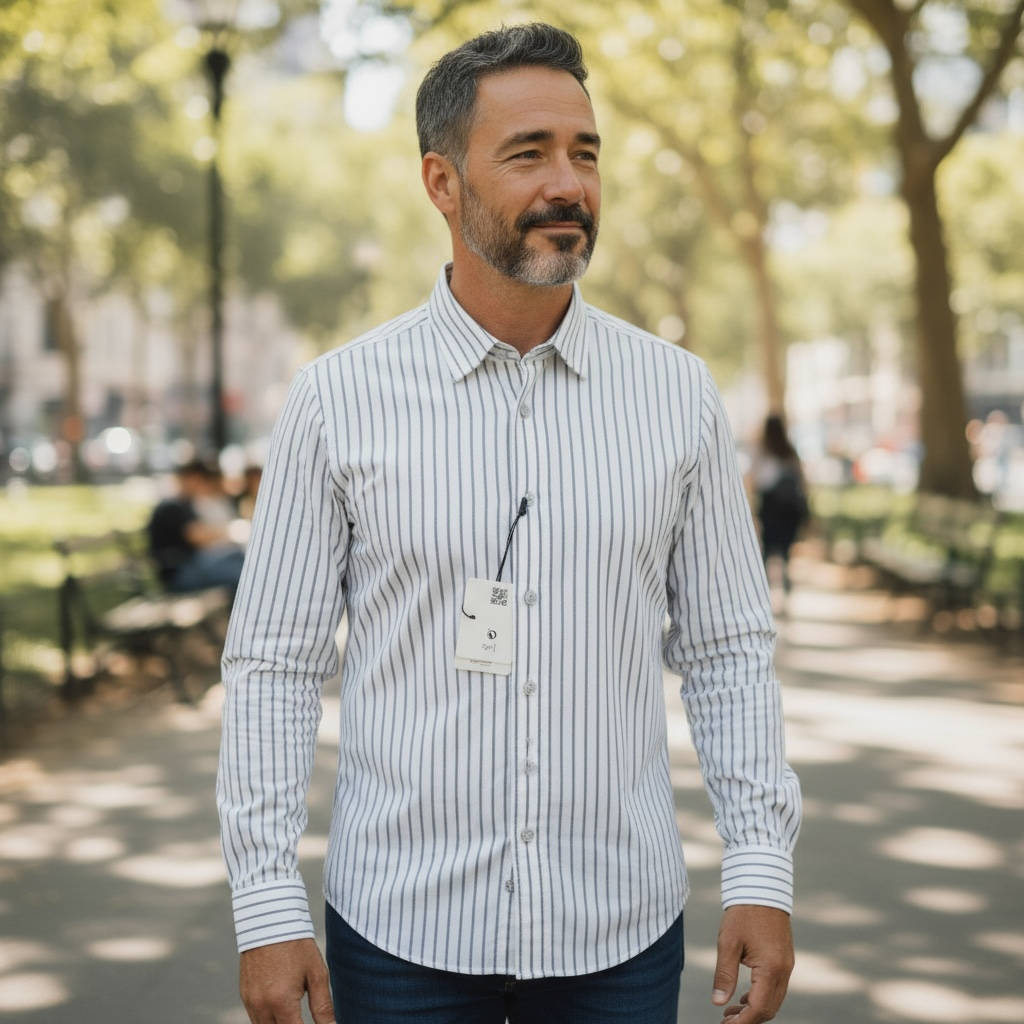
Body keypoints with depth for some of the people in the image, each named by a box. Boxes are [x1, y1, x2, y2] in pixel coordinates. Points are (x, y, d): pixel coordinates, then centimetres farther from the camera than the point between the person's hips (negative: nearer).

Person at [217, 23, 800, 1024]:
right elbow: (273, 664, -2)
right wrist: (266, 909, -6)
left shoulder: (678, 395, 1)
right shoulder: (337, 400, -5)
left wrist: (761, 875, -3)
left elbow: (728, 649, 5)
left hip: (620, 936, 2)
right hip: (400, 932, -1)